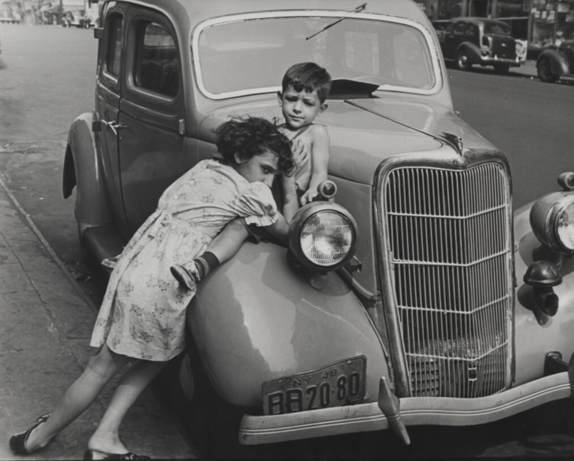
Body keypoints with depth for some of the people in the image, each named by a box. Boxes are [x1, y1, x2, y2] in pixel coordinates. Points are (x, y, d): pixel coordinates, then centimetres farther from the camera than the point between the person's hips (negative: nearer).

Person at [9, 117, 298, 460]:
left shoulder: (204, 167, 14)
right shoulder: (252, 193, -5)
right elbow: (286, 229, 7)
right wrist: (291, 187, 19)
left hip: (137, 263, 7)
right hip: (164, 281, -7)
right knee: (106, 364, 8)